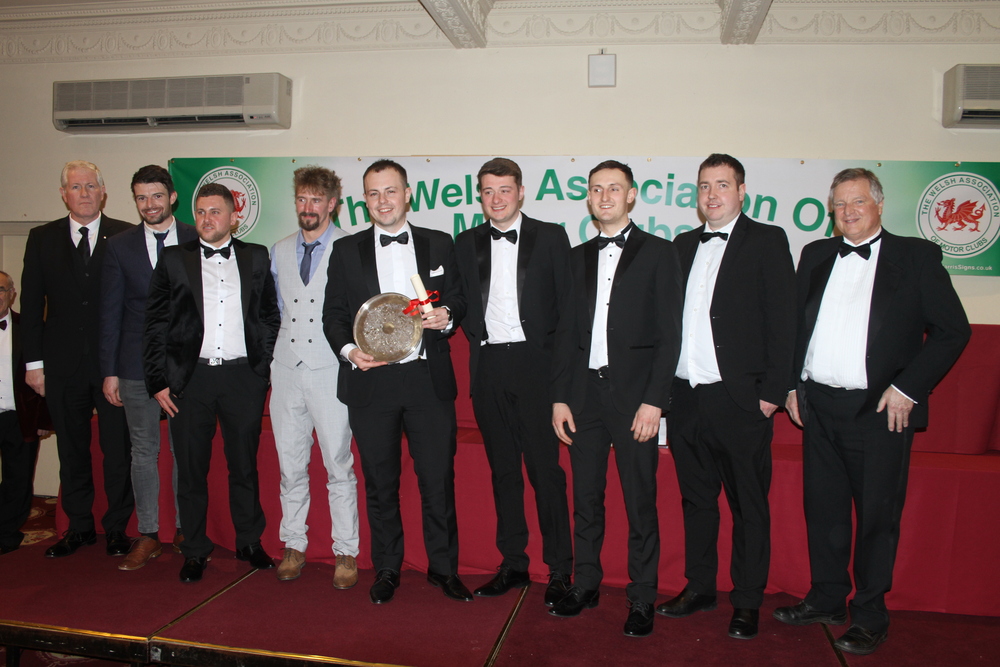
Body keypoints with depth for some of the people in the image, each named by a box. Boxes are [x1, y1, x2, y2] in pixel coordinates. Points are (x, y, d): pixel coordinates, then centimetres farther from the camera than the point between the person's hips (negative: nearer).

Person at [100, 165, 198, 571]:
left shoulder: (196, 241, 2)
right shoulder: (119, 247, 5)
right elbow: (110, 314, 5)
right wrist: (109, 371, 0)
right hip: (137, 367, 1)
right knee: (143, 452, 8)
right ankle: (148, 536, 19)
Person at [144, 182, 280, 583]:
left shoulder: (256, 258, 8)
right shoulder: (174, 260, 6)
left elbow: (270, 317, 9)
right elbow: (155, 326, 4)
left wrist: (266, 369, 2)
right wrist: (158, 381, -1)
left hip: (243, 376, 0)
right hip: (190, 377, 0)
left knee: (245, 465, 10)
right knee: (191, 470, 8)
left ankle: (250, 543, 26)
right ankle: (195, 551, 23)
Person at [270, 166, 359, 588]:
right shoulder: (279, 251, 13)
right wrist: (280, 344, 16)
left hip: (330, 372, -4)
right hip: (287, 372, 5)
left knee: (338, 466, 2)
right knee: (290, 466, 11)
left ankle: (347, 553, 14)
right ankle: (294, 546, 25)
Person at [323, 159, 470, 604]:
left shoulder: (439, 245, 9)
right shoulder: (346, 251, 8)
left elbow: (458, 300, 13)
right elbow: (333, 314, 8)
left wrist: (447, 315, -9)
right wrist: (348, 349, -10)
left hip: (429, 379, 0)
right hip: (370, 381, 0)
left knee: (439, 479, 4)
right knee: (380, 483, 10)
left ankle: (444, 568, 21)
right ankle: (387, 570, 26)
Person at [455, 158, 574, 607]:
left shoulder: (550, 237, 3)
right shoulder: (467, 244, 13)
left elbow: (566, 303, 0)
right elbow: (464, 304, 14)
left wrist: (557, 359, -6)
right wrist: (478, 339, -1)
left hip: (533, 362, -3)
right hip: (487, 366, 4)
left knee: (545, 468, -3)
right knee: (503, 469, 11)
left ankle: (559, 569, 10)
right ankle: (513, 563, 22)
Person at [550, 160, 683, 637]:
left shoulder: (658, 253, 1)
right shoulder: (577, 257, 13)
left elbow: (668, 333, -4)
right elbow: (566, 332, 12)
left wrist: (654, 400, -12)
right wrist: (559, 397, 5)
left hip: (634, 393, -4)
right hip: (585, 392, 4)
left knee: (640, 502, 3)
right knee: (585, 498, 11)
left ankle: (642, 599, 17)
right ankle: (586, 586, 26)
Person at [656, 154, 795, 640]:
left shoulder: (767, 241, 0)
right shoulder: (683, 245, 14)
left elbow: (781, 320, -6)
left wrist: (772, 390, -12)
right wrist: (663, 387, 5)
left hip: (739, 399, -5)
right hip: (686, 396, 5)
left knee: (748, 504, 7)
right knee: (695, 498, 15)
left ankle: (747, 602, 21)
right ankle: (699, 588, 30)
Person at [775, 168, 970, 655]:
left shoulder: (916, 256, 0)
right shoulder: (815, 255, 12)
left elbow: (953, 330, -3)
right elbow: (794, 322, 15)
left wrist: (907, 387, -10)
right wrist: (791, 384, 7)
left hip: (881, 410, -4)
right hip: (818, 406, 4)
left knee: (877, 515, 5)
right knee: (822, 509, 13)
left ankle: (870, 616, 21)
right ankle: (826, 600, 29)